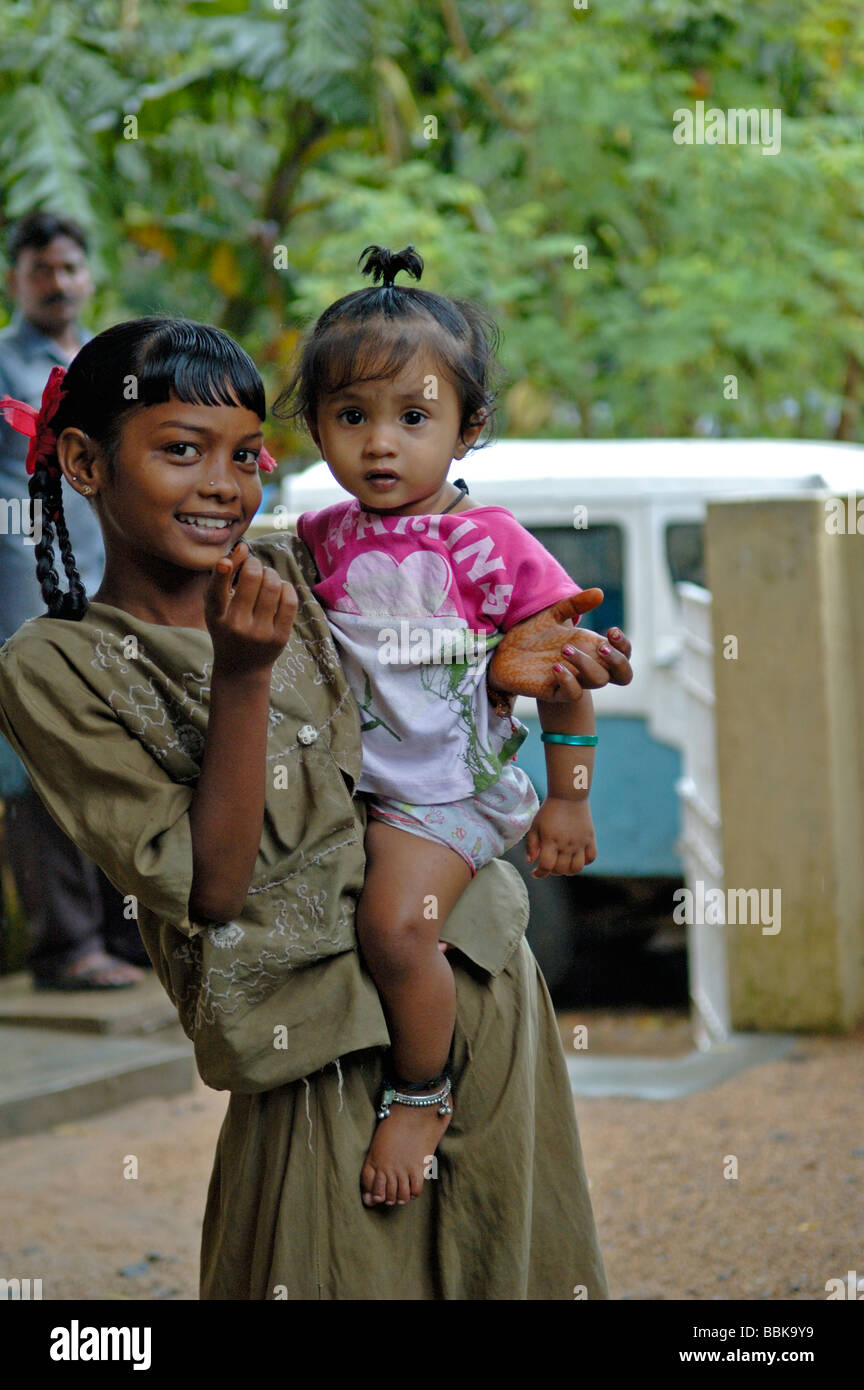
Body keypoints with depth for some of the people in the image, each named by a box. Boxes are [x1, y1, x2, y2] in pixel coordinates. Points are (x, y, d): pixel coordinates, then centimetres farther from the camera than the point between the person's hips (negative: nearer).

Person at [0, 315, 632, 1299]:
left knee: (509, 1266, 13)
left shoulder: (297, 571, 3)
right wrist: (242, 675, -23)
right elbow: (209, 892, -16)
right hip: (330, 1055, -5)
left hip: (487, 983, 5)